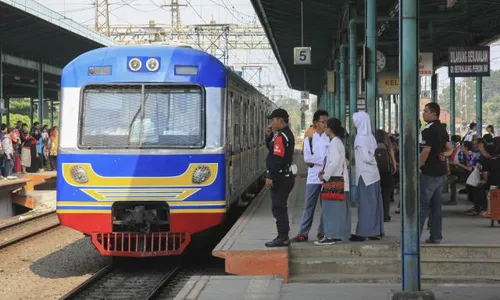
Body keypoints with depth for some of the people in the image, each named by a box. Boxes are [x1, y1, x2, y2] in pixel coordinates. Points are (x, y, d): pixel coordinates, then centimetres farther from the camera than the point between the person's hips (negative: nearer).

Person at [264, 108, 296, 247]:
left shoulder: (280, 136, -17)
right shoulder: (288, 134, 15)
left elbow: (277, 158, -24)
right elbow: (272, 149, 24)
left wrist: (270, 177, -23)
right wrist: (269, 136, 9)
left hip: (280, 177, -10)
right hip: (287, 176, 10)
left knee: (278, 208, -6)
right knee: (280, 207, 16)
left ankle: (282, 238, -4)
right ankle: (283, 237, 21)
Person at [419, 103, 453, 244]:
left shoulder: (428, 130, -15)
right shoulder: (442, 129, 13)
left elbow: (426, 151, -20)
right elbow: (450, 149, 18)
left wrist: (418, 167, -12)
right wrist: (443, 155, 1)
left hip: (429, 172, -9)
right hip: (441, 172, 9)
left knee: (422, 204, -7)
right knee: (436, 204, 11)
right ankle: (436, 236, 13)